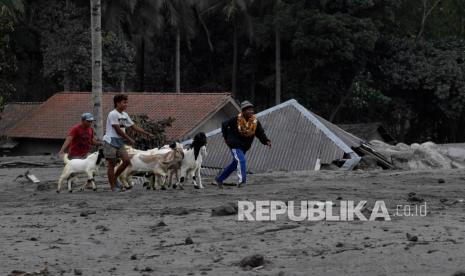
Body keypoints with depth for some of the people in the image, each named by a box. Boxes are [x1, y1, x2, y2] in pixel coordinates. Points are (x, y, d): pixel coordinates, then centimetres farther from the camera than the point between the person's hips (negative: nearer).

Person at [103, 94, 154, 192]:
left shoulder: (125, 115, 13)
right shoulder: (113, 114, -13)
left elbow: (134, 127, 15)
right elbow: (118, 130, -15)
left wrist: (147, 134, 9)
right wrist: (129, 139, -11)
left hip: (120, 142, 8)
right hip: (110, 141, -8)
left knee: (126, 160, -7)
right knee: (112, 164, -3)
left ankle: (115, 178, 11)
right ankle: (113, 187, 0)